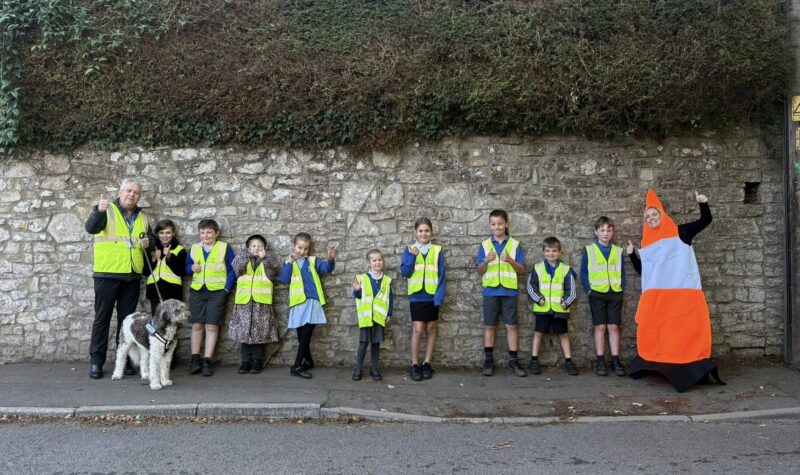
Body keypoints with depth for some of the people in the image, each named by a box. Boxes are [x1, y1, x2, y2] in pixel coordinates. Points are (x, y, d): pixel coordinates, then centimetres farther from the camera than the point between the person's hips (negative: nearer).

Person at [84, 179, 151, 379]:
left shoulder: (142, 218, 14)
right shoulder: (107, 211, -1)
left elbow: (148, 242, 21)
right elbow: (91, 228, -20)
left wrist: (147, 243, -3)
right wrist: (98, 210, -39)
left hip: (132, 276, 5)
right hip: (107, 274, -4)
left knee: (127, 319, 10)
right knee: (102, 318, 1)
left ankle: (124, 358, 18)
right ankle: (96, 361, 8)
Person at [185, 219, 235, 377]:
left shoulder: (225, 248, -1)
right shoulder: (194, 248, 10)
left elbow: (232, 270, 0)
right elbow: (186, 268, 17)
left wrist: (227, 288, -8)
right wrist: (191, 268, -6)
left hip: (217, 292, -3)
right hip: (197, 291, 3)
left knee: (211, 326, -2)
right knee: (197, 325, 4)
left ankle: (207, 361, 3)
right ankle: (195, 359, 13)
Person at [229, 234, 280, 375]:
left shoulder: (269, 261, 10)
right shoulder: (242, 259, 13)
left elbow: (271, 273, -8)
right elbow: (237, 267, -8)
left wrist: (264, 257, -8)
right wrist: (248, 254, -8)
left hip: (261, 302, -1)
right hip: (244, 301, 1)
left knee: (259, 333, 1)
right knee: (244, 332, 3)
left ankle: (257, 362, 9)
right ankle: (246, 361, 11)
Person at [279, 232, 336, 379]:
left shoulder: (313, 261, 9)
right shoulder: (288, 262, 9)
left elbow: (326, 268, -8)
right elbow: (283, 280, -5)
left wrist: (331, 259, -30)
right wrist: (290, 263, -16)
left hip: (312, 301, -1)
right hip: (298, 303, 1)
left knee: (306, 335, -5)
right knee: (302, 336, 9)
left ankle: (297, 366, -2)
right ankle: (308, 361, 25)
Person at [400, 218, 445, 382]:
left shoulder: (437, 250, 2)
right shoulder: (409, 250, 3)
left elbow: (441, 275, -1)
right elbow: (405, 272, -4)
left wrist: (439, 296, -10)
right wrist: (412, 256, -16)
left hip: (432, 296, 1)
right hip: (416, 296, -1)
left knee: (431, 329, 8)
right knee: (417, 330, -5)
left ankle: (427, 364, 17)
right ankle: (414, 365, 5)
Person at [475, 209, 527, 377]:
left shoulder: (515, 244, 3)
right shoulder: (484, 245, 5)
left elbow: (522, 270, 2)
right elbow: (480, 271, 3)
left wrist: (511, 260, -17)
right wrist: (486, 261, -17)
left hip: (509, 291, 0)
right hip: (490, 291, 1)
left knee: (511, 325, 3)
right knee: (489, 326, 4)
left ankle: (513, 360, 11)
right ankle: (489, 360, 12)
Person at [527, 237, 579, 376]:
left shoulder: (566, 269, 2)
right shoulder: (537, 268, 2)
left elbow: (571, 289, 4)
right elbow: (531, 286, 3)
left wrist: (566, 301, -10)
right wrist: (538, 298, -9)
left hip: (560, 308, 0)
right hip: (542, 308, 0)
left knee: (563, 334, 8)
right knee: (538, 333, 4)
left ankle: (568, 362, 16)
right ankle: (534, 361, 12)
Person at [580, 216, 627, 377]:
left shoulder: (618, 251, 9)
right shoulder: (588, 250, 1)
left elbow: (622, 272, 13)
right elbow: (583, 272, 2)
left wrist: (621, 288, 0)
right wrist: (588, 289, -7)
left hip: (615, 294, 2)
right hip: (597, 293, -2)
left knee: (614, 327, 3)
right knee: (600, 327, 1)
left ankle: (615, 360, 8)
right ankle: (600, 361, 5)